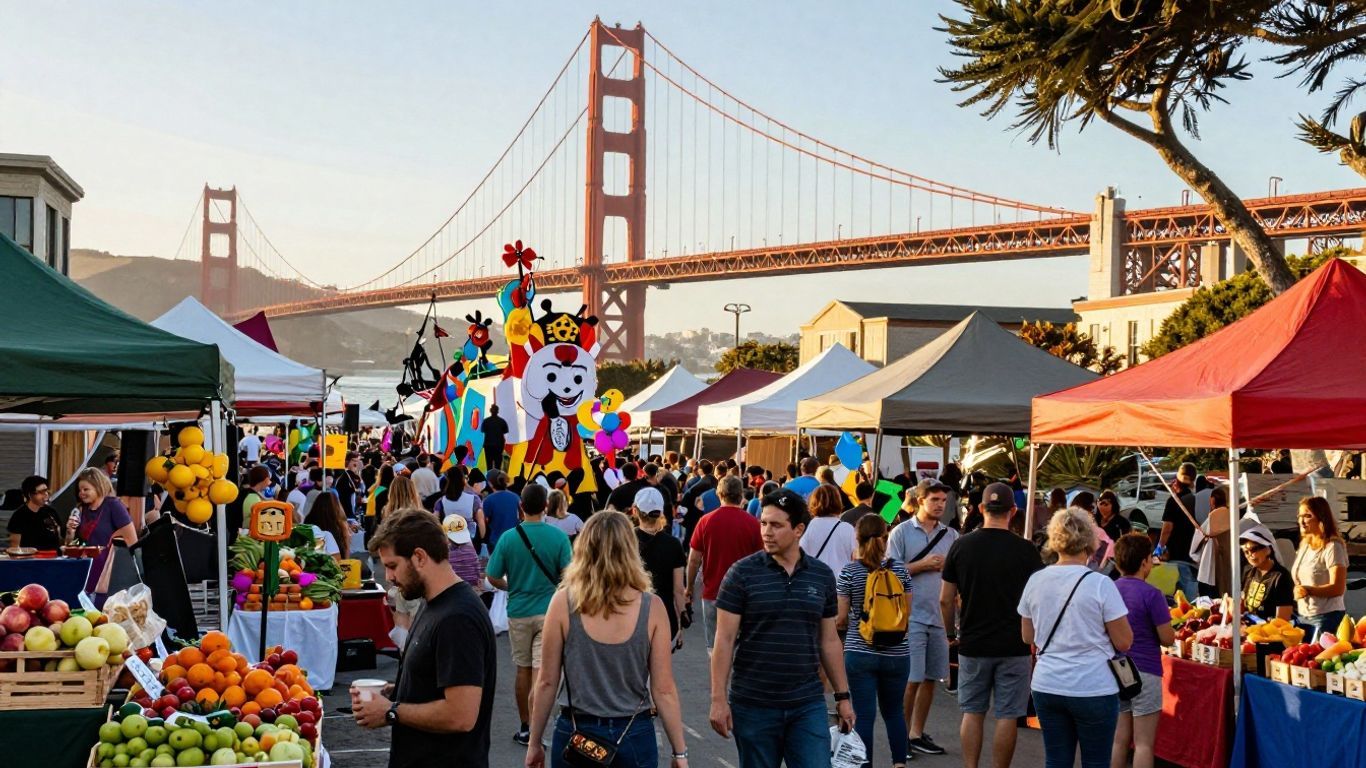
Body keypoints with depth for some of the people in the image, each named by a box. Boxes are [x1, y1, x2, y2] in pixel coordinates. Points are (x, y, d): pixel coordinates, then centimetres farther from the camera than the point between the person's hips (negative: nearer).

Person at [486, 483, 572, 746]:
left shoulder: (508, 538, -7)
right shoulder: (558, 537, -11)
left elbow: (493, 578, -3)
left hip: (518, 611, 2)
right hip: (548, 611, -2)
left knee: (523, 669, 16)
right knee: (540, 671, -3)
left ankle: (525, 727, 24)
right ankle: (537, 729, -10)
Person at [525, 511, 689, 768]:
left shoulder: (563, 602, -10)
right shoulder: (652, 607, -9)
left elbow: (547, 682, -5)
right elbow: (664, 689, -7)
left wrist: (535, 742, 6)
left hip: (575, 735, 0)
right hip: (635, 737, 0)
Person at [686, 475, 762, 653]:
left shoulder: (706, 521, -4)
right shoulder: (752, 523, -5)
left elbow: (694, 559, -2)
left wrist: (689, 588, 11)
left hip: (712, 592, 0)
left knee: (715, 647, 7)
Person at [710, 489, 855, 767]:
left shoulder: (822, 576, 5)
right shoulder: (742, 573, -5)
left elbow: (829, 641, 12)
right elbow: (724, 640, -6)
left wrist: (843, 696, 11)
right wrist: (718, 698, -11)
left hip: (808, 704, 2)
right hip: (753, 705, -2)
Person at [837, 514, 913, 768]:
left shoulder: (849, 572, -8)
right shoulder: (899, 570, -1)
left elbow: (841, 619, -7)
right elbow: (907, 613, 5)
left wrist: (840, 624, 14)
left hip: (859, 652, -2)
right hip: (896, 653, 2)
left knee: (864, 714, 3)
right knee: (893, 711, 18)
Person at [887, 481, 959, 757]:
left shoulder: (951, 535, 10)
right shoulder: (901, 532, -1)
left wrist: (945, 566, -4)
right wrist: (922, 564, -12)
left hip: (940, 616, 5)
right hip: (912, 616, -4)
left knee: (930, 678, 9)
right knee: (911, 679, -4)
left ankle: (917, 733, 21)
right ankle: (902, 735, 8)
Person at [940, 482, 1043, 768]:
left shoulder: (961, 546, -2)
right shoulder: (1025, 550, -7)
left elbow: (945, 600, 1)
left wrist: (951, 633, 16)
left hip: (972, 645, 2)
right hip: (1014, 647, -2)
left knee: (972, 712, 12)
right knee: (1006, 716, 5)